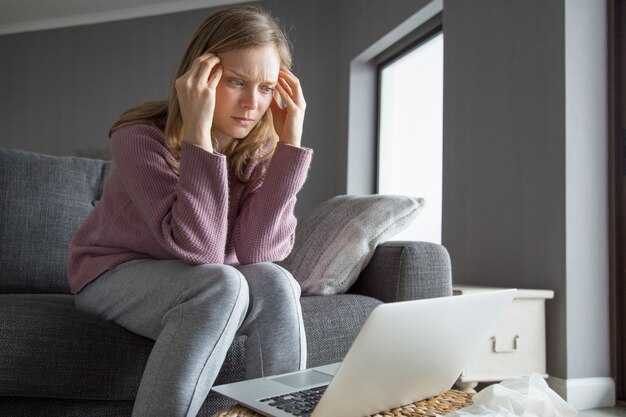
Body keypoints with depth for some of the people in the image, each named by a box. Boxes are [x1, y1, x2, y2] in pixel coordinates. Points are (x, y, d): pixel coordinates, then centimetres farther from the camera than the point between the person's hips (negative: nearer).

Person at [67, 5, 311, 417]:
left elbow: (257, 252, -25)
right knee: (222, 284, -32)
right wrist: (198, 133, -38)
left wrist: (290, 142, -27)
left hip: (200, 283, 4)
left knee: (274, 282, -27)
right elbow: (197, 250, -32)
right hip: (117, 272, -3)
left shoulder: (260, 147, -11)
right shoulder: (141, 137, -22)